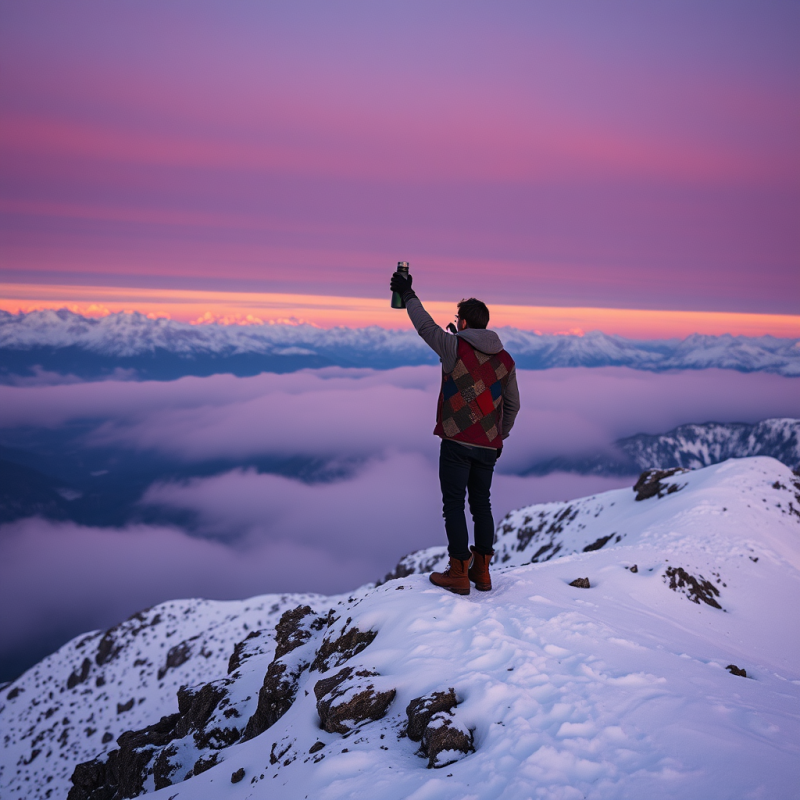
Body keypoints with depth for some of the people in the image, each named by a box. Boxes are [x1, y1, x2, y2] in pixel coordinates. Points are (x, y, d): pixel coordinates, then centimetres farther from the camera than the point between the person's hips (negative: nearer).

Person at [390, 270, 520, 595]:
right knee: (481, 504, 14)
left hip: (457, 441, -5)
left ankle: (458, 574, 2)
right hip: (488, 445, 5)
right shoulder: (505, 359, 7)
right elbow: (512, 404, 14)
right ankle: (481, 571, 18)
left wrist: (407, 293, 18)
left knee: (454, 505, 1)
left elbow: (424, 325, 4)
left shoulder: (455, 346, -8)